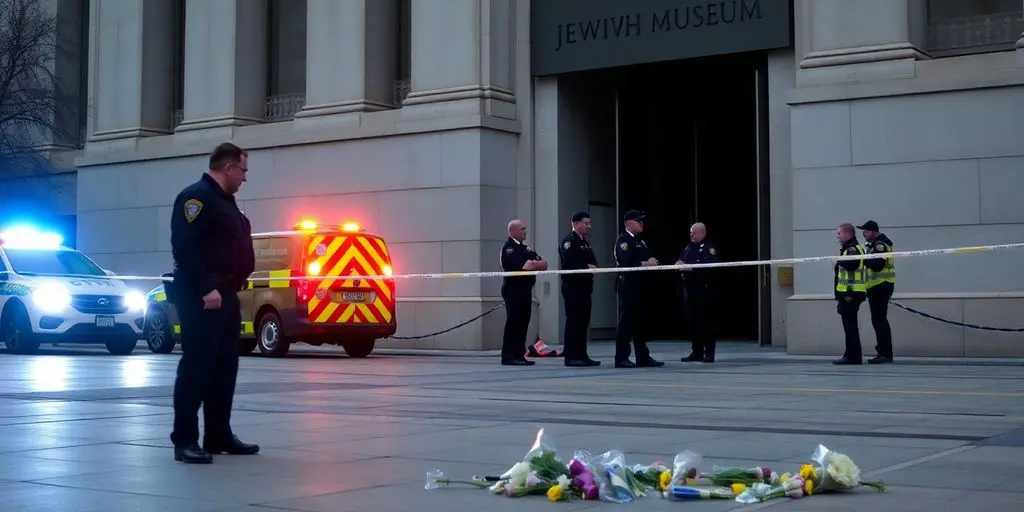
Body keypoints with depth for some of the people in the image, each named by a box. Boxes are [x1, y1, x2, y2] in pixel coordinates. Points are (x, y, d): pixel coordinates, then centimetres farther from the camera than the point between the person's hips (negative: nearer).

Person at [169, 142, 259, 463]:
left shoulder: (224, 200, 21)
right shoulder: (197, 196, -11)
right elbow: (184, 247, -22)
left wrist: (230, 288, 16)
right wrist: (206, 289, -26)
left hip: (225, 295, 10)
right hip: (202, 297, -10)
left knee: (224, 367, 12)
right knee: (196, 366, -10)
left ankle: (219, 436, 19)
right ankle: (185, 440, -7)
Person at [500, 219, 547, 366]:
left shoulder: (525, 248, 20)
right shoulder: (509, 248, -9)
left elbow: (544, 264, 13)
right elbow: (525, 266, -21)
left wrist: (532, 264, -8)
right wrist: (537, 264, -2)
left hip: (525, 290, 8)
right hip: (514, 289, -8)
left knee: (523, 323, 8)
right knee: (513, 324, -8)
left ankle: (519, 355, 12)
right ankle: (509, 357, -6)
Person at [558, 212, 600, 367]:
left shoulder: (584, 242, 21)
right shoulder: (569, 241, -9)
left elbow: (592, 262, 19)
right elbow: (569, 263, -23)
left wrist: (593, 266, -3)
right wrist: (587, 267, -15)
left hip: (584, 287, 9)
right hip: (573, 288, -9)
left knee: (583, 321, 10)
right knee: (573, 321, -8)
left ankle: (581, 355, 14)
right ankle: (570, 356, -5)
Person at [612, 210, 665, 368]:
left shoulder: (640, 241, 19)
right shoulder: (623, 240, -10)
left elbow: (646, 258, 21)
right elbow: (626, 263, -22)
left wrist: (652, 261, -1)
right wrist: (645, 263, -18)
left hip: (640, 285, 9)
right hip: (628, 285, -9)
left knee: (641, 322, 11)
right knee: (626, 321, -5)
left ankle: (643, 357, 16)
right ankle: (621, 358, -1)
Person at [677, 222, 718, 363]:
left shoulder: (709, 247, -5)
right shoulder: (688, 247, 18)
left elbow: (709, 266, -19)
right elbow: (680, 261, 19)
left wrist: (690, 268, -22)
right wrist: (679, 264, -5)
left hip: (704, 289, -7)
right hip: (689, 288, 7)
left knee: (706, 321, -4)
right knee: (693, 321, 8)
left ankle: (709, 353, 0)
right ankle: (696, 352, 14)